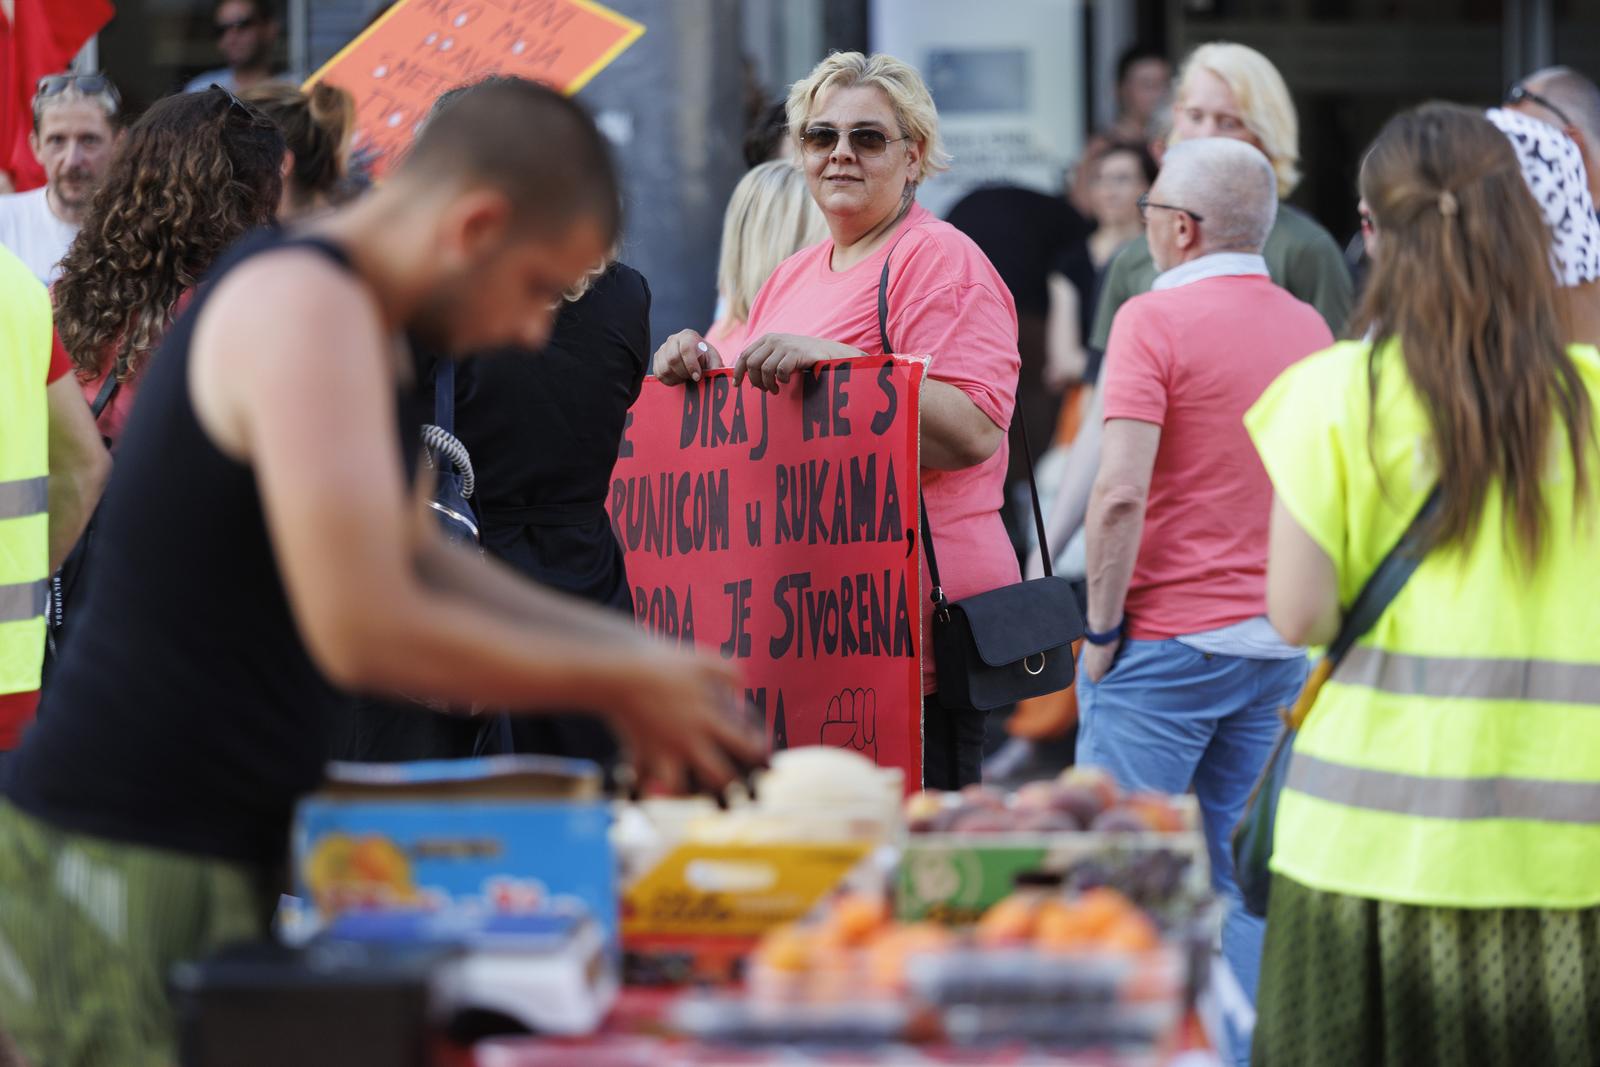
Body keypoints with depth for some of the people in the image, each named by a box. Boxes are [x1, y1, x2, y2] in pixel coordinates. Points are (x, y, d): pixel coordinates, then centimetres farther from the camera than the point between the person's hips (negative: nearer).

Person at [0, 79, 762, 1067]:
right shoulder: (301, 308, -18)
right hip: (126, 863, -10)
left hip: (220, 853, 10)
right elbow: (366, 632, -24)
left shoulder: (358, 322, 15)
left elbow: (418, 561, 25)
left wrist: (632, 651, 13)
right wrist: (616, 685, -12)